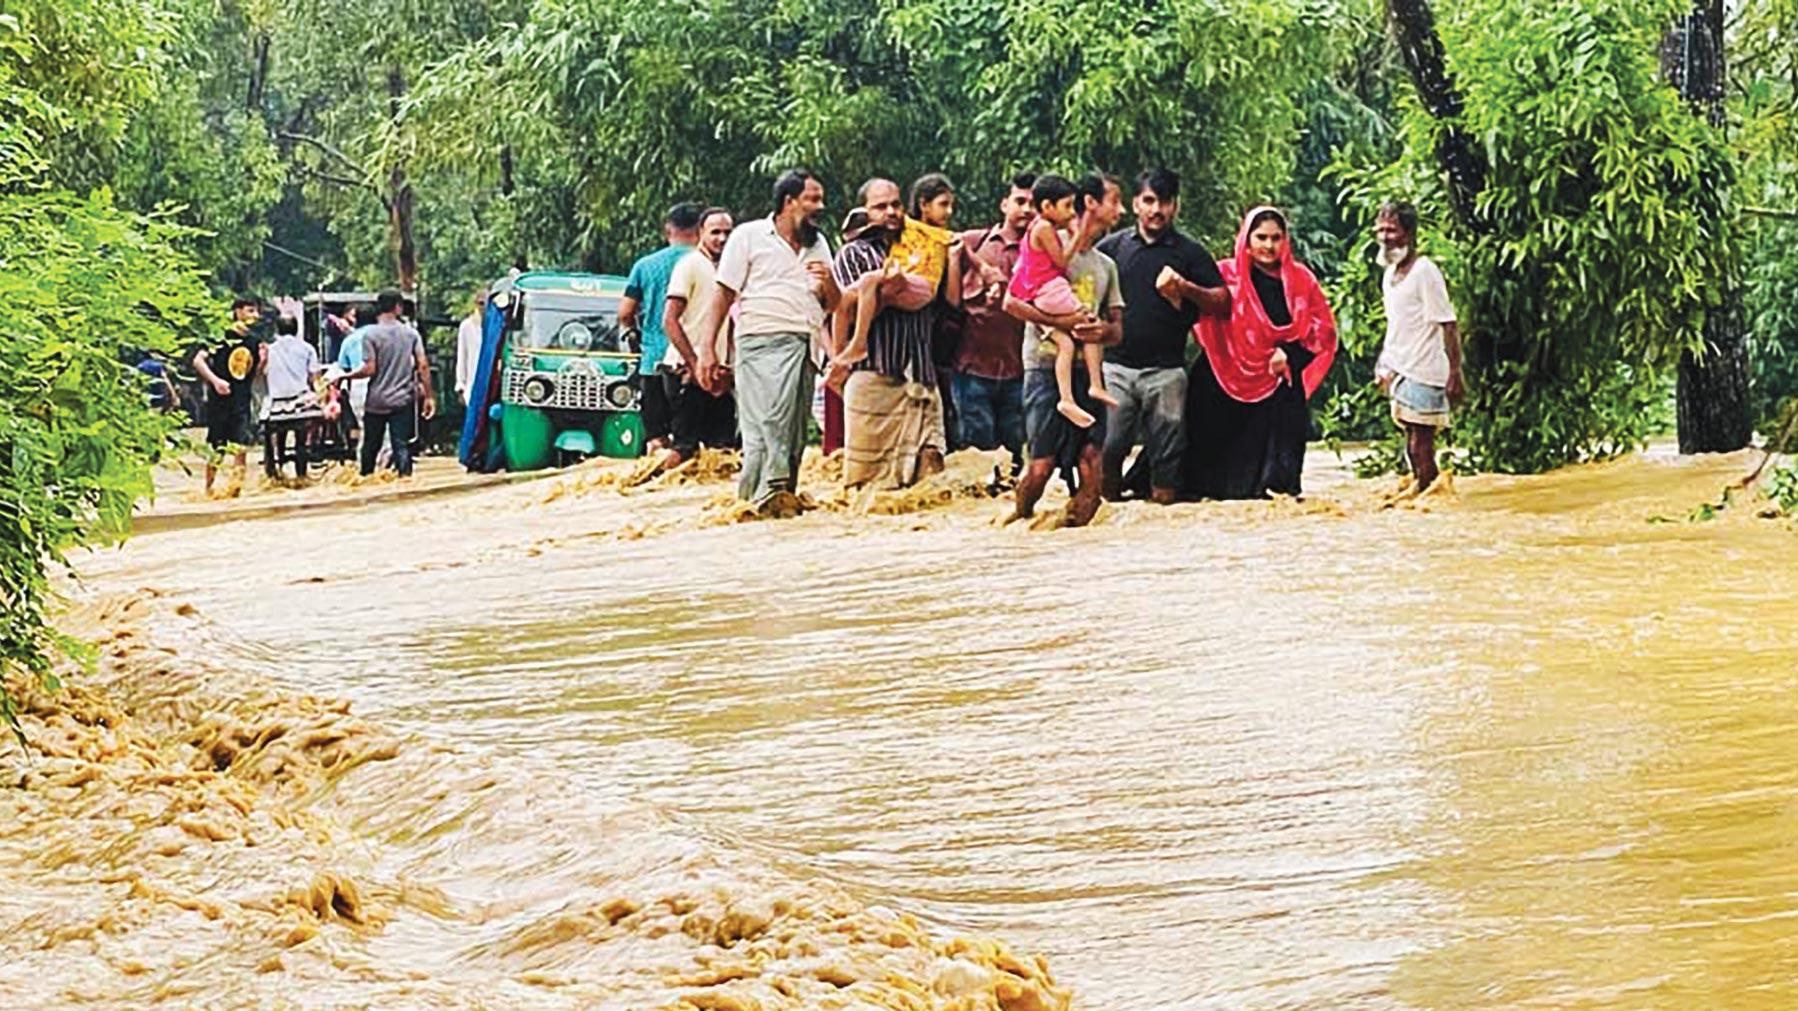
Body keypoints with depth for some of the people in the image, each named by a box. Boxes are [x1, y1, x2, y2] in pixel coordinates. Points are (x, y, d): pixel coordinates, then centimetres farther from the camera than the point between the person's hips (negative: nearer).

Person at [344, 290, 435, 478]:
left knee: (371, 446, 12)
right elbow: (423, 365, -3)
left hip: (377, 401, -1)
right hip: (403, 401, 1)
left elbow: (370, 369, -14)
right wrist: (428, 396, 2)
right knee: (402, 446, 1)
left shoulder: (371, 335, -8)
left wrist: (347, 376, 1)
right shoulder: (411, 333, 1)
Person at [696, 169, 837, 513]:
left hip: (806, 349, 6)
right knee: (769, 420, -18)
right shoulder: (749, 236, 7)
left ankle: (786, 492, 2)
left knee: (795, 430, 1)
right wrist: (706, 350, -5)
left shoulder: (818, 244, 22)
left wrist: (828, 281, 0)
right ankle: (769, 491, -24)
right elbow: (723, 296, 3)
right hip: (763, 341, -6)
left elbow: (834, 304, 24)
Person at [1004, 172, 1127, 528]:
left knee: (1093, 464, -8)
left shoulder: (1106, 266, 22)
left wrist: (1104, 331, -6)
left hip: (1087, 369, 6)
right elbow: (1012, 301, -8)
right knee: (1042, 464, -11)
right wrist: (1060, 321, -17)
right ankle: (1019, 520, 10)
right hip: (1047, 366, -6)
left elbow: (1118, 328, 18)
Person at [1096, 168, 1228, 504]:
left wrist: (1185, 288, -13)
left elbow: (1223, 301, 3)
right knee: (1107, 445, -5)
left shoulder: (1190, 254, 8)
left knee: (1167, 449, -1)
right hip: (1116, 365, 0)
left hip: (1165, 371, 0)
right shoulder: (1112, 247, 11)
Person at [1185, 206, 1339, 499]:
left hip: (1282, 384, 2)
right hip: (1229, 383, -2)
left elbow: (1323, 331, 8)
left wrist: (1289, 353, -6)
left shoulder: (1301, 280, 8)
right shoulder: (1227, 275, 1)